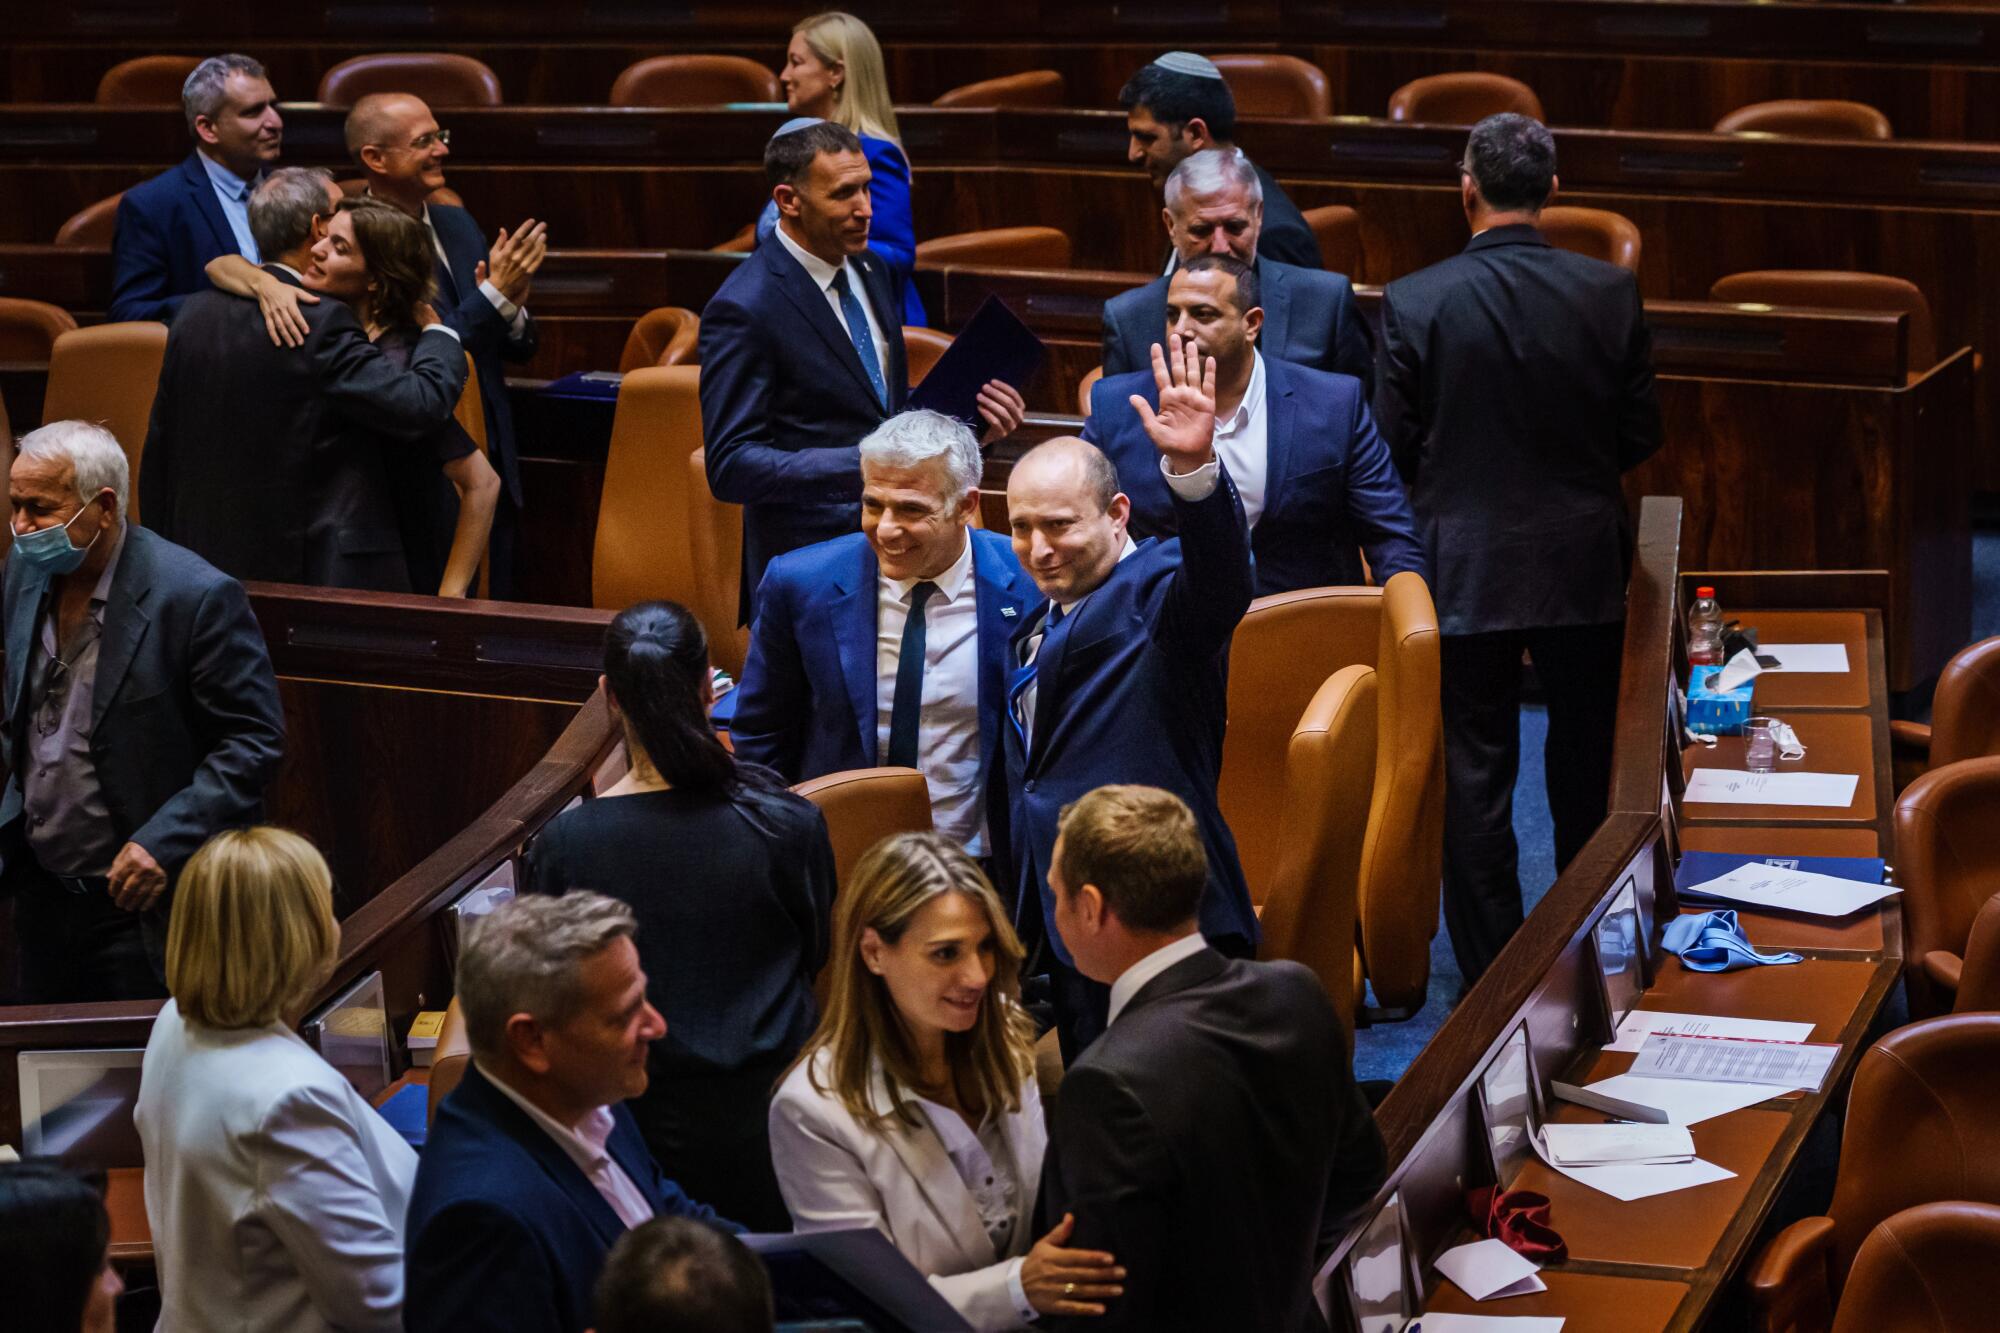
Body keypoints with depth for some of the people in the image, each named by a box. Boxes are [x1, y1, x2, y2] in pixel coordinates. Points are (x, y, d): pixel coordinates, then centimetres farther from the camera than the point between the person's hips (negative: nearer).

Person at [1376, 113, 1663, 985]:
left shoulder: (1414, 302, -13)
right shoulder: (1610, 293, -8)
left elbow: (1393, 448, -8)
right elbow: (1640, 433, -1)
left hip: (1465, 570, -2)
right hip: (1583, 568, 2)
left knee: (1476, 774, 7)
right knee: (1584, 764, 18)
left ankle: (1491, 970, 11)